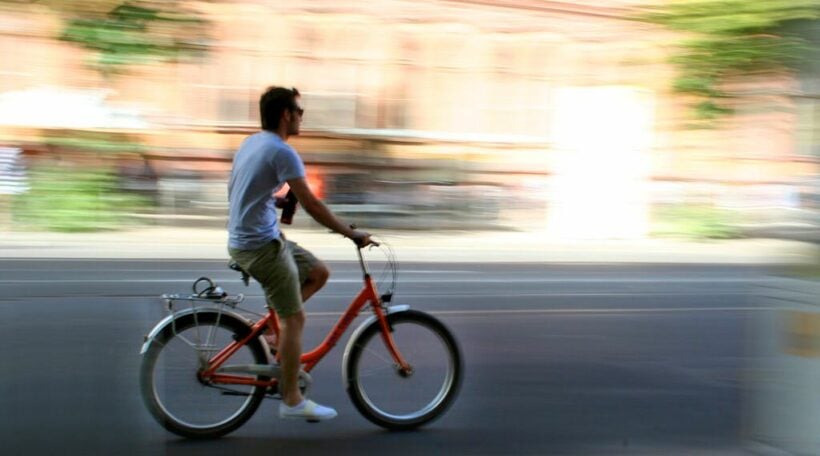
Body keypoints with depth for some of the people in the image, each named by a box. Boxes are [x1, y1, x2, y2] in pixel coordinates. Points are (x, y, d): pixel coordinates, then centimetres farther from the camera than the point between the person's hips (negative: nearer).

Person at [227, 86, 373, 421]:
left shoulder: (251, 142, 12)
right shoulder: (282, 152, -17)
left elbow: (240, 192, 24)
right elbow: (311, 205, -20)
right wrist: (352, 234, -14)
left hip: (246, 238, 10)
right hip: (261, 245, -10)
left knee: (319, 273, 15)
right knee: (294, 318, -5)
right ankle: (292, 401, -1)